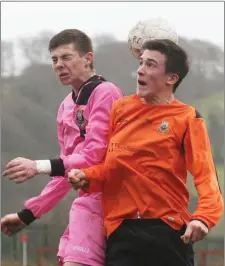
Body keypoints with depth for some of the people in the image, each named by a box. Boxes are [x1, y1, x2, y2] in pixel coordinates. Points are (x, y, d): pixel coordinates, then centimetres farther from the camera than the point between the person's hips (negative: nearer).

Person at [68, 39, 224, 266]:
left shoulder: (186, 118, -2)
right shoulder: (120, 109, 11)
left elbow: (205, 174, -12)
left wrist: (203, 217, -30)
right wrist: (86, 177, -4)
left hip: (168, 231, -3)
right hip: (121, 231, 3)